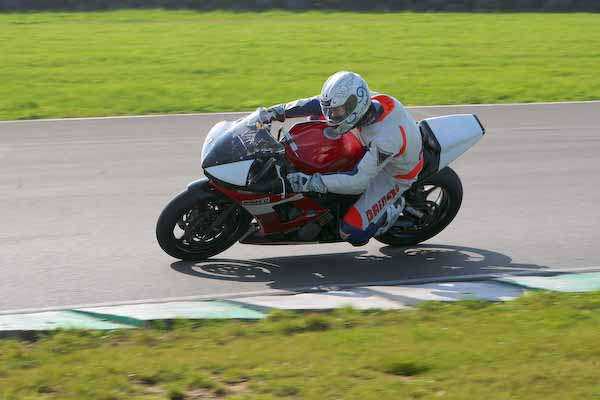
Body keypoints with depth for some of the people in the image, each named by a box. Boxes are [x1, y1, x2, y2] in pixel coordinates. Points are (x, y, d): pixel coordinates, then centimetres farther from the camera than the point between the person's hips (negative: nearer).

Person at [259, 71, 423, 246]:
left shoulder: (387, 137, -43)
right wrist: (279, 111, -17)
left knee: (352, 233, -19)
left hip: (393, 173, -7)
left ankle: (393, 209, 7)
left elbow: (359, 181, -39)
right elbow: (321, 103, -10)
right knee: (317, 115, 0)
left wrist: (313, 182, -44)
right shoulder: (368, 100, -23)